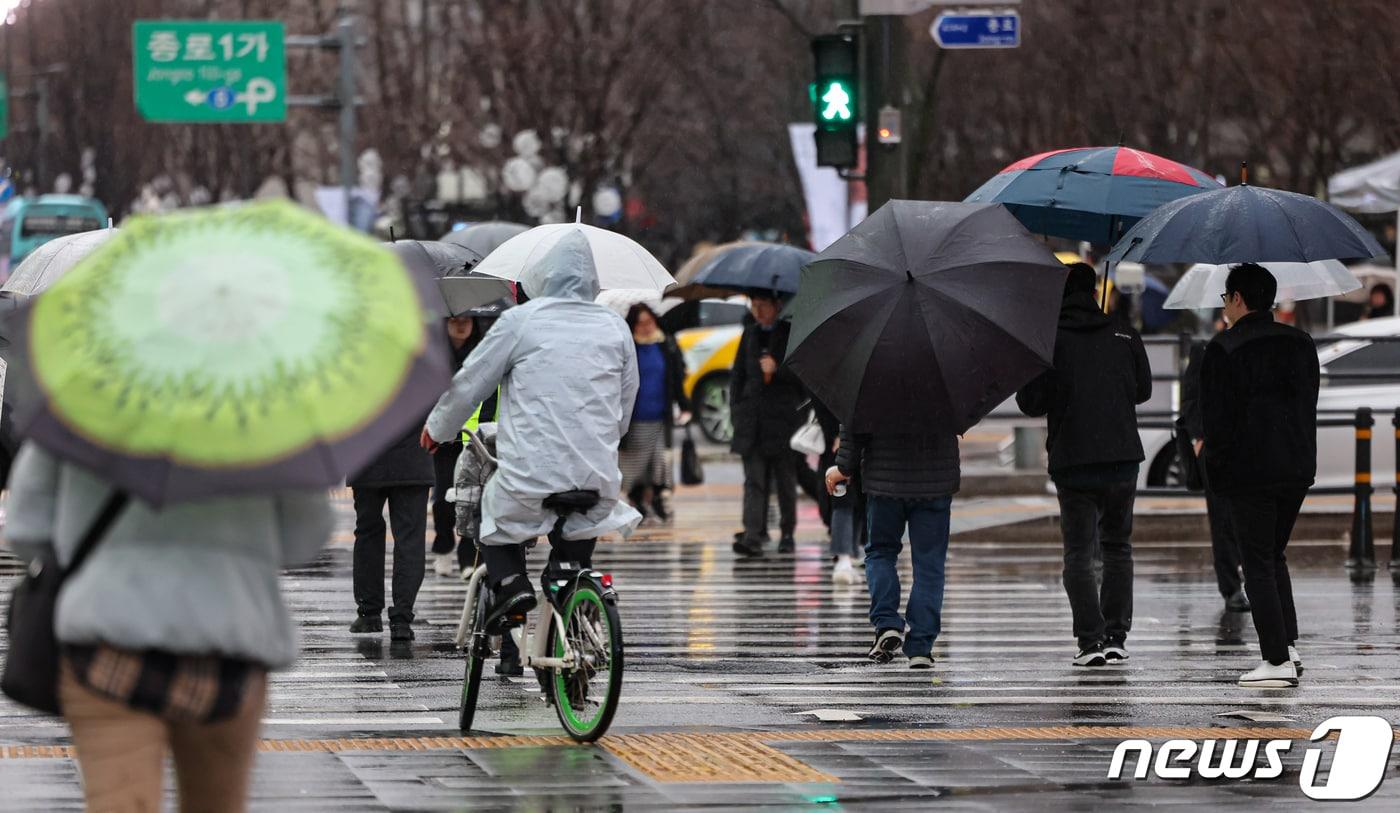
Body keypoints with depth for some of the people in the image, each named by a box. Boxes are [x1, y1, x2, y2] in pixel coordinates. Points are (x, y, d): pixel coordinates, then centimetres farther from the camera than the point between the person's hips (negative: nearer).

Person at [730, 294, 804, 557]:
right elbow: (738, 375, 19)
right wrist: (737, 408, 9)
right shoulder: (750, 335, 14)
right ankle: (753, 537, -14)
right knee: (754, 481, -7)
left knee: (786, 482, 6)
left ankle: (787, 534, 17)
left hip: (784, 419, -3)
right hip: (752, 421, 3)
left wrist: (777, 370, -16)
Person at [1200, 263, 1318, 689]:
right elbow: (1309, 406, 13)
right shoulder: (1301, 343, 10)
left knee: (1258, 564, -2)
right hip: (1297, 469, 6)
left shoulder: (1224, 350, -11)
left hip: (1248, 473, -6)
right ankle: (1289, 645, 11)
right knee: (1274, 557, 19)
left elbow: (1217, 419, -13)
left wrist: (1210, 457, 3)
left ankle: (1277, 661, -6)